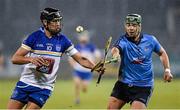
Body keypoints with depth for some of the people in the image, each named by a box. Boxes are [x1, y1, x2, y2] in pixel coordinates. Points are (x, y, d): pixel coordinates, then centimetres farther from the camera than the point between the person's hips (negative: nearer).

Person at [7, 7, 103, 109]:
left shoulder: (63, 40, 0)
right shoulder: (35, 37, -5)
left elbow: (81, 59, 0)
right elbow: (15, 59, -8)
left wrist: (96, 67, -18)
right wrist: (31, 59, -27)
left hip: (44, 88, 0)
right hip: (25, 84, 0)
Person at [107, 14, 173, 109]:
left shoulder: (150, 40, -3)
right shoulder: (123, 40, -11)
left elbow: (162, 53, 16)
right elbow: (116, 48, -36)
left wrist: (167, 70, 3)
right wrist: (115, 52, -60)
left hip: (143, 86, -1)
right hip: (124, 83, 1)